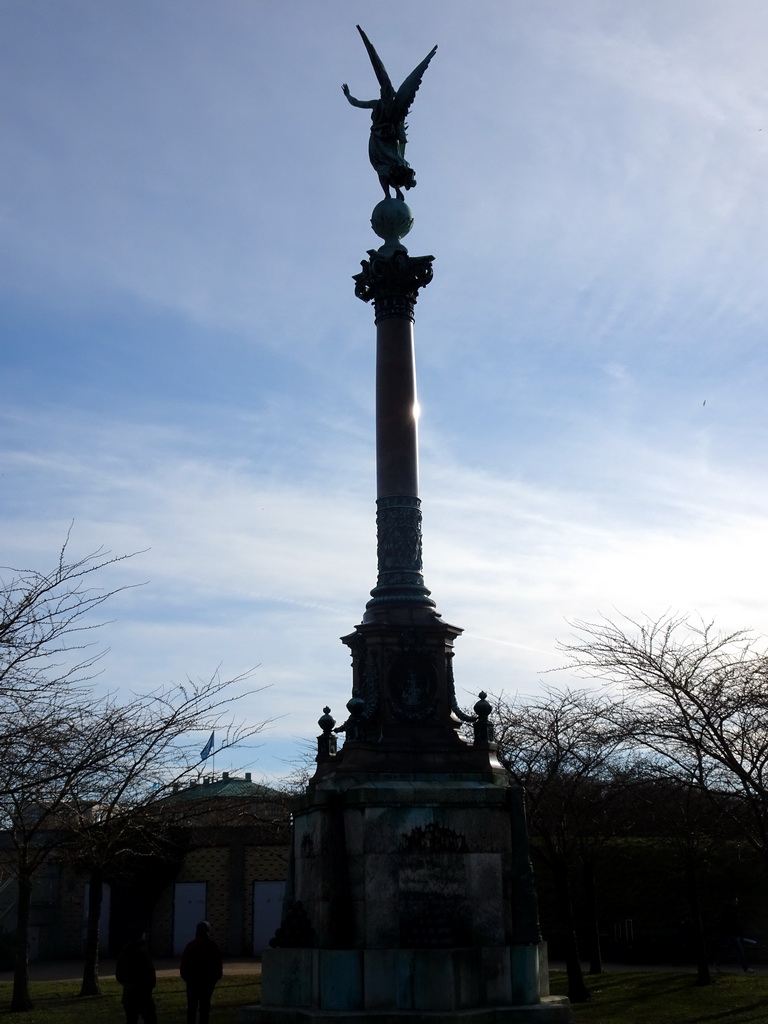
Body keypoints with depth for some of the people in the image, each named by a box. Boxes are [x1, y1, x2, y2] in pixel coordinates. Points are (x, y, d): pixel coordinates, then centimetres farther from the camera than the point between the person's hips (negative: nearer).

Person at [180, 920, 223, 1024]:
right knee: (205, 1004, 6)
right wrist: (216, 977, 7)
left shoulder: (190, 945, -1)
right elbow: (218, 963, -2)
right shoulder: (212, 946, -4)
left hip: (192, 979, 1)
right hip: (208, 980, 0)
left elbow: (184, 963, -1)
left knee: (192, 1004, 7)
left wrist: (185, 976, 7)